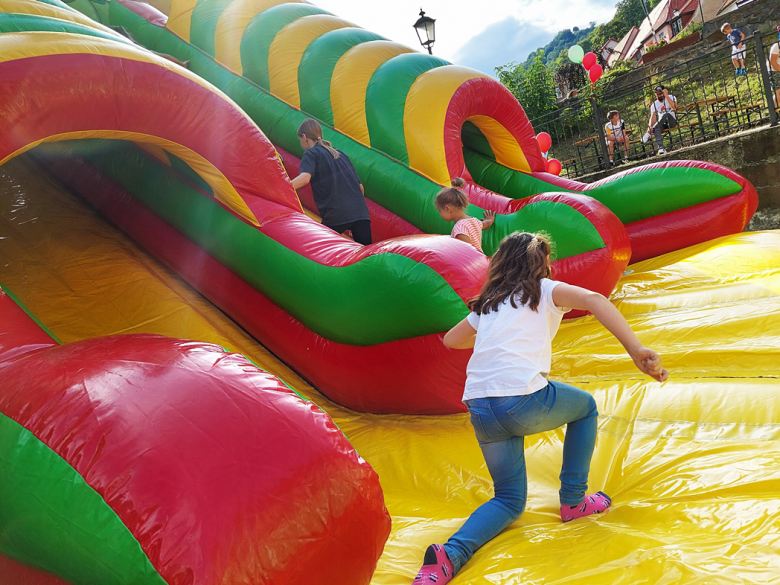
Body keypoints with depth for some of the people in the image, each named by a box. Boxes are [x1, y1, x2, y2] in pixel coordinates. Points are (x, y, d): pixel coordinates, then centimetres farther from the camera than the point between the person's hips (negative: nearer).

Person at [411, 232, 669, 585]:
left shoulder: (488, 304, 24)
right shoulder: (545, 290, 11)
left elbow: (451, 339, 36)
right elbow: (593, 300, -8)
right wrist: (636, 351, -17)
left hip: (479, 410, 5)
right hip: (524, 399, -5)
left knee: (510, 499, 20)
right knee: (586, 407, 29)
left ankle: (449, 556, -4)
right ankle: (573, 500, 28)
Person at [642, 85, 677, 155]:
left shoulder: (671, 97, -1)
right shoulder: (654, 105, 6)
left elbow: (674, 107, -23)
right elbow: (653, 117, -7)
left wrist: (666, 95, -26)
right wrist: (650, 126, -28)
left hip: (672, 121, -2)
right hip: (662, 124, 3)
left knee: (666, 115, -35)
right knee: (656, 128, -33)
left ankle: (648, 134, -38)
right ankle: (661, 148, -49)